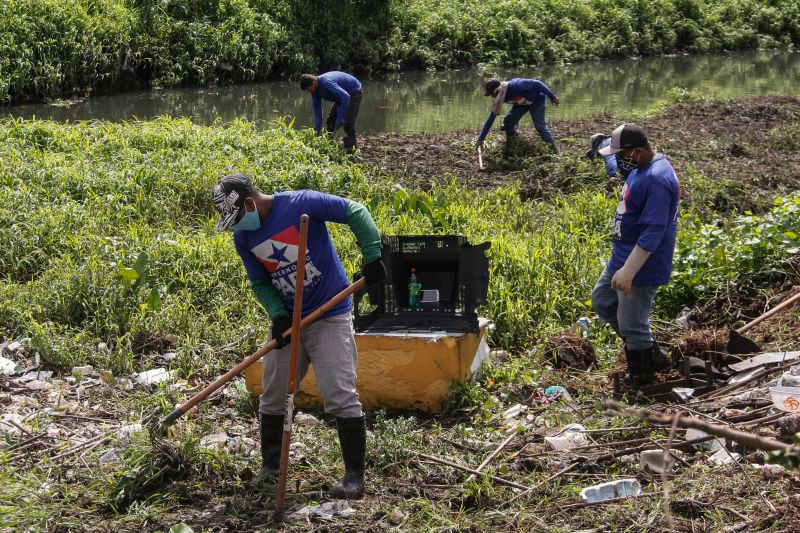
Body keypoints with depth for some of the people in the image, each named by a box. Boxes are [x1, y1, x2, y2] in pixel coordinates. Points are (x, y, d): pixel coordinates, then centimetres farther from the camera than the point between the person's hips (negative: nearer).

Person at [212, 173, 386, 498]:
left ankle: (354, 476, -2)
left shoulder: (302, 204, -17)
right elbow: (260, 282, 8)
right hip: (287, 321, 6)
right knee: (273, 397, 10)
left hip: (330, 318, -6)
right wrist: (277, 314, -10)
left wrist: (372, 255, -22)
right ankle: (270, 467, 26)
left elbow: (355, 212, -13)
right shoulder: (243, 237, 1)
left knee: (340, 395, -10)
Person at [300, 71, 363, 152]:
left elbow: (345, 97, -43)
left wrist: (340, 118, -40)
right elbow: (317, 109, -3)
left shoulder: (326, 82, -37)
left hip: (354, 92, -9)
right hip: (342, 95, 9)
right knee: (331, 119, 8)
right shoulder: (315, 89, -10)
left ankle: (350, 148, -12)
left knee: (348, 122, -18)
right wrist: (317, 129, -10)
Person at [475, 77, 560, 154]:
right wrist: (481, 139, -12)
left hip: (537, 100, -6)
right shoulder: (499, 98, -17)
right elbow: (491, 118, -12)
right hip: (521, 103, 6)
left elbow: (537, 84, -32)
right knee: (508, 121, -6)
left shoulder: (515, 85, -39)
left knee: (540, 125, -16)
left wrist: (552, 97, -29)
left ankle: (553, 147, -3)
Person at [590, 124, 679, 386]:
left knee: (632, 326, 1)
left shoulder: (656, 180, -27)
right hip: (623, 257, 11)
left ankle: (643, 382, 21)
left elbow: (653, 232, -30)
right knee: (602, 301, 22)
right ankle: (651, 355, 30)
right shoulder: (643, 169, 6)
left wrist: (628, 272, -29)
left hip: (642, 267, -11)